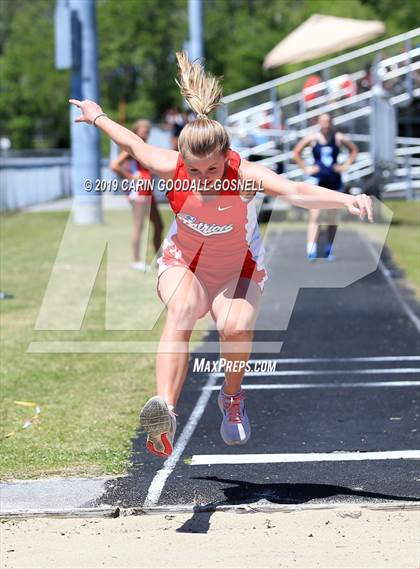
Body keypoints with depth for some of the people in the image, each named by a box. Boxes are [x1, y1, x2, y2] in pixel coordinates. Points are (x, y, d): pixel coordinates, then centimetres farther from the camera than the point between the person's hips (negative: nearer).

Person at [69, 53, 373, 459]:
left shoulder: (245, 175, -30)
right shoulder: (170, 168, -22)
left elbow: (295, 192, -49)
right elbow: (133, 143, 0)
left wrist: (345, 199, -67)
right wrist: (97, 116, 17)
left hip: (238, 265, 0)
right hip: (184, 261, 1)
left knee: (235, 326, -30)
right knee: (181, 309, -33)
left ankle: (232, 398, 2)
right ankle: (165, 410, -51)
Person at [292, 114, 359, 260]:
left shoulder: (339, 138, 2)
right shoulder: (312, 138, -2)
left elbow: (354, 150, 15)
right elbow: (296, 153, 7)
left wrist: (345, 166, 5)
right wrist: (305, 168, 0)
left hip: (334, 181, 2)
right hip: (317, 181, -2)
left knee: (333, 219, 7)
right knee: (314, 216, -13)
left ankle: (329, 249, 19)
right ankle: (311, 250, -20)